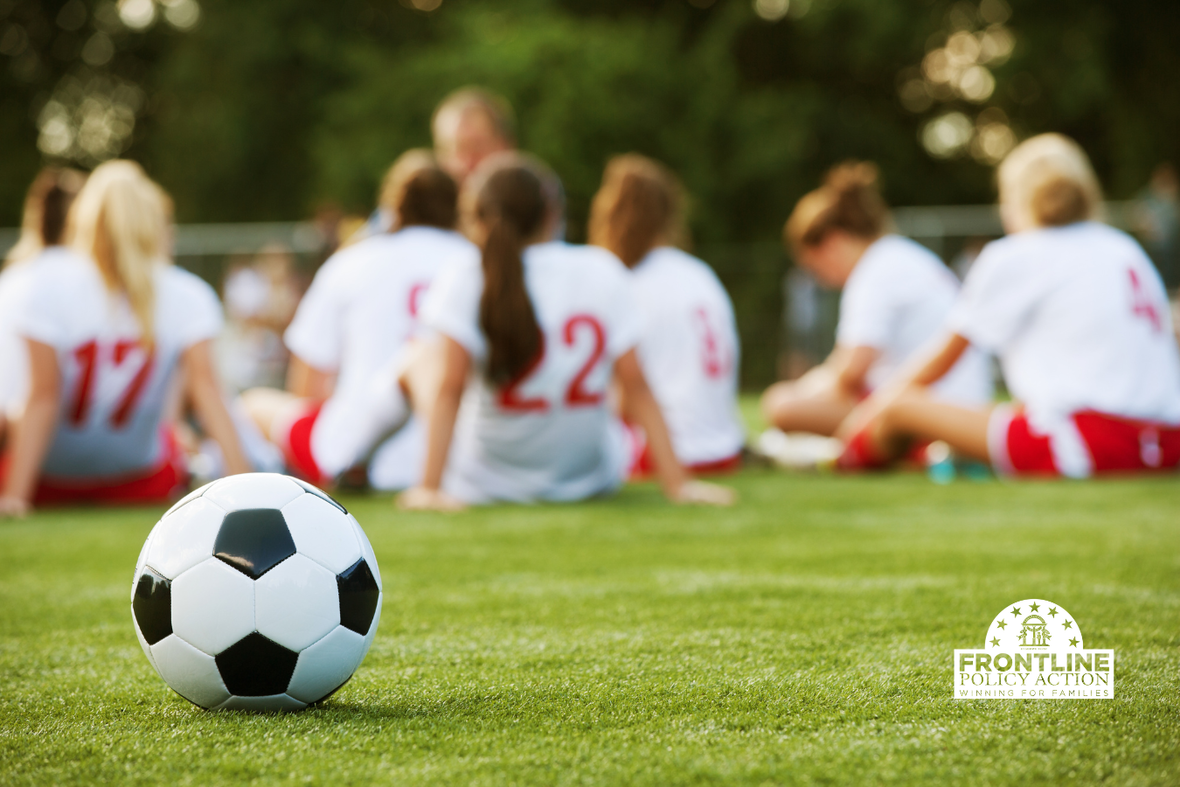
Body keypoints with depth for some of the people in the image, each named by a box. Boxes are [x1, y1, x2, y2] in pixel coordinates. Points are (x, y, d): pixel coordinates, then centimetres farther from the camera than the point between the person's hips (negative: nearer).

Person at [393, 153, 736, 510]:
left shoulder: (466, 279, -13)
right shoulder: (602, 270, -4)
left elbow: (449, 383, -20)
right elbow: (635, 383, -6)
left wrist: (429, 488, -21)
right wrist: (677, 484, -5)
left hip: (484, 484, -2)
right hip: (593, 478, 2)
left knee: (423, 358, 20)